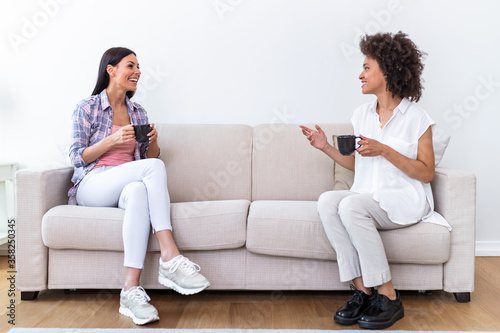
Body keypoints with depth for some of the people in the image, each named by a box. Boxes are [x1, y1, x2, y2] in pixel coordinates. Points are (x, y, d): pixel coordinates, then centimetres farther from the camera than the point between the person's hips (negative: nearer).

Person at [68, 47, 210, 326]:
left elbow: (150, 157, 19)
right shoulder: (87, 108, 4)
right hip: (92, 186, -4)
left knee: (138, 191, -39)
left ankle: (131, 291, -48)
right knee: (155, 167, -32)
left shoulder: (138, 113, 19)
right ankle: (170, 258, -40)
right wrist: (113, 139, -15)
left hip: (128, 184, 4)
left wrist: (153, 141, -3)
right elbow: (78, 158, -2)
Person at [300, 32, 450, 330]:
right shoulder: (362, 115, 13)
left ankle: (388, 297, -24)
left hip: (405, 199, -5)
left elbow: (426, 173, -6)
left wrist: (384, 150, -16)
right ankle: (361, 289, -24)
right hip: (367, 197, 5)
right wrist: (326, 147, 6)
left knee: (351, 205, -34)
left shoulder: (416, 117, -3)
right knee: (327, 201, -27)